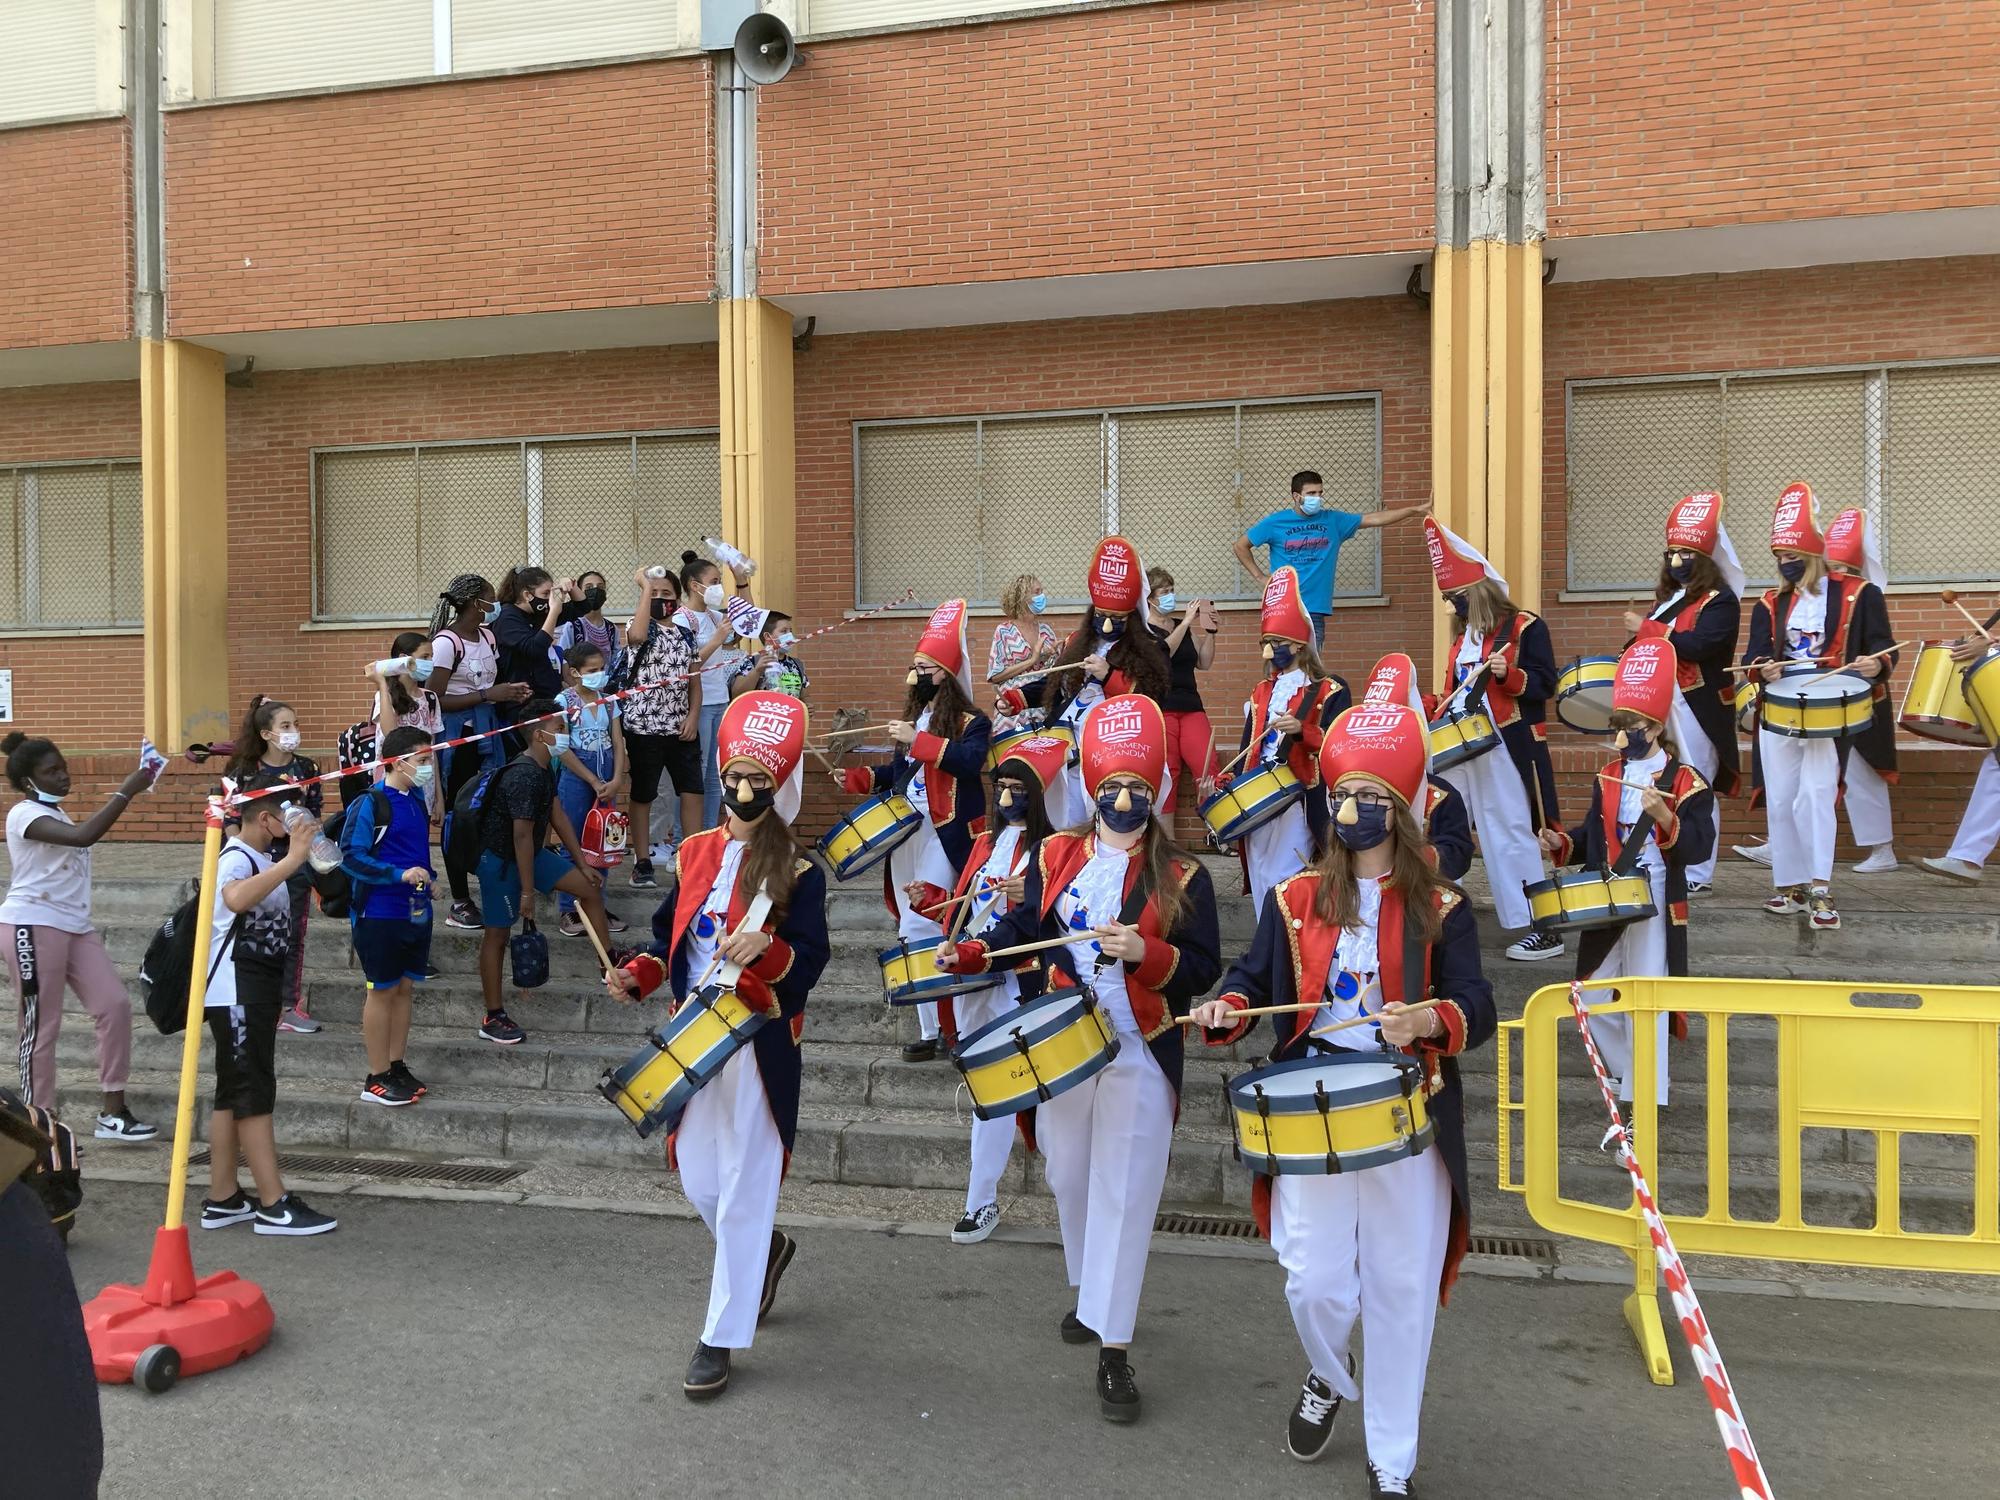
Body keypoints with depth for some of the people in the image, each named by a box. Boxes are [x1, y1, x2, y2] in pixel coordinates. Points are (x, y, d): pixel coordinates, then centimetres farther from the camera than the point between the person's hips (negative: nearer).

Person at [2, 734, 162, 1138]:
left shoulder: (56, 815, 17)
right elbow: (84, 836, -30)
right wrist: (127, 790, -29)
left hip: (75, 925, 8)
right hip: (34, 925, -8)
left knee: (115, 1005, -1)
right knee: (41, 1026, -1)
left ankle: (112, 1113, 4)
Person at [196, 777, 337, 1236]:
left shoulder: (263, 858, 14)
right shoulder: (235, 858, -16)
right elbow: (237, 898, -41)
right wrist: (291, 860, -42)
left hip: (259, 990, 10)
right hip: (236, 993, -10)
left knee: (235, 1094, 12)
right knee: (254, 1094, -8)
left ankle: (223, 1199, 18)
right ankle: (274, 1207, -6)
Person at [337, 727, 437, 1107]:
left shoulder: (419, 800, 9)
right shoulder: (370, 804, -14)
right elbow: (351, 855, -19)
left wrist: (427, 876, 8)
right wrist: (399, 875, -26)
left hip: (416, 911, 7)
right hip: (381, 914, -7)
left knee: (404, 988, 13)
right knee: (382, 991, 2)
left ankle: (397, 1067, 24)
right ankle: (377, 1079, 13)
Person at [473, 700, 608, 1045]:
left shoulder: (543, 770, 2)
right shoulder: (524, 777, -27)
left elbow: (558, 816, 9)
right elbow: (521, 835, -27)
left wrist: (582, 864, 11)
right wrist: (527, 893, -23)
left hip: (530, 852, 10)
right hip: (499, 859, -9)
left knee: (590, 888, 6)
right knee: (498, 934, 0)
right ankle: (493, 1019, 10)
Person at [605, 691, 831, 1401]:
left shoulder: (798, 870, -8)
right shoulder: (693, 853, 7)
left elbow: (811, 958, -14)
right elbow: (672, 939, 14)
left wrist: (767, 948, -32)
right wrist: (636, 975, -3)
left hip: (760, 1042, -5)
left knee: (743, 1188, 0)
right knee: (696, 1178, 14)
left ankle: (722, 1337, 14)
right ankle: (764, 1248, 44)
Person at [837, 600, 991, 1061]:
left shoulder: (971, 722, -7)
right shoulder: (913, 717, 16)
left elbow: (969, 762, -26)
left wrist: (919, 741, -28)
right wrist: (855, 777, 9)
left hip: (943, 835, -8)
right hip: (904, 831, 8)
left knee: (918, 928, -14)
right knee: (914, 926, 9)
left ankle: (933, 1030, -4)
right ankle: (931, 1022, 18)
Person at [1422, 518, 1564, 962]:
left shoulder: (1525, 627, -7)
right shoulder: (1463, 634, 16)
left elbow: (1546, 684, -11)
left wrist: (1509, 675, -27)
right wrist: (1425, 707, 9)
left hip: (1505, 750, -8)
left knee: (1510, 834, -5)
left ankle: (1543, 929, 4)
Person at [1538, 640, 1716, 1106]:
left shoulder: (1686, 782, -8)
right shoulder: (1607, 778, 9)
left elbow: (1699, 847, -16)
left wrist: (1664, 818, -31)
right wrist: (1563, 843, -3)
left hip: (1655, 908, -6)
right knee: (1592, 1000, 11)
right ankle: (1629, 1073, 32)